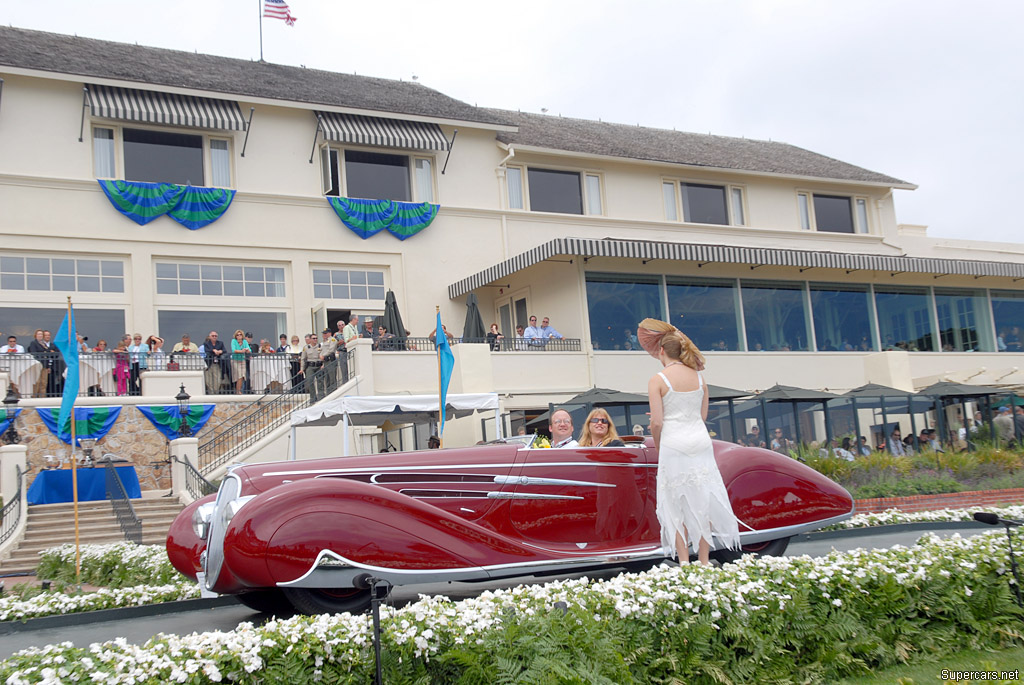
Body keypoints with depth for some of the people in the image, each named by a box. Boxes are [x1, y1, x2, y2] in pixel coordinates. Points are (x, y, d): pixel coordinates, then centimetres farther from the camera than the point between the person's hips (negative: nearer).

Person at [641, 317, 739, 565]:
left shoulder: (658, 380, -9)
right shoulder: (697, 376, 6)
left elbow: (657, 422, -11)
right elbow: (703, 415, 11)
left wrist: (657, 445, 6)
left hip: (674, 445, -5)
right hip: (700, 441, 5)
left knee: (677, 504, 4)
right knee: (702, 500, 11)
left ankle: (684, 563, 7)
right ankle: (704, 560, 17)